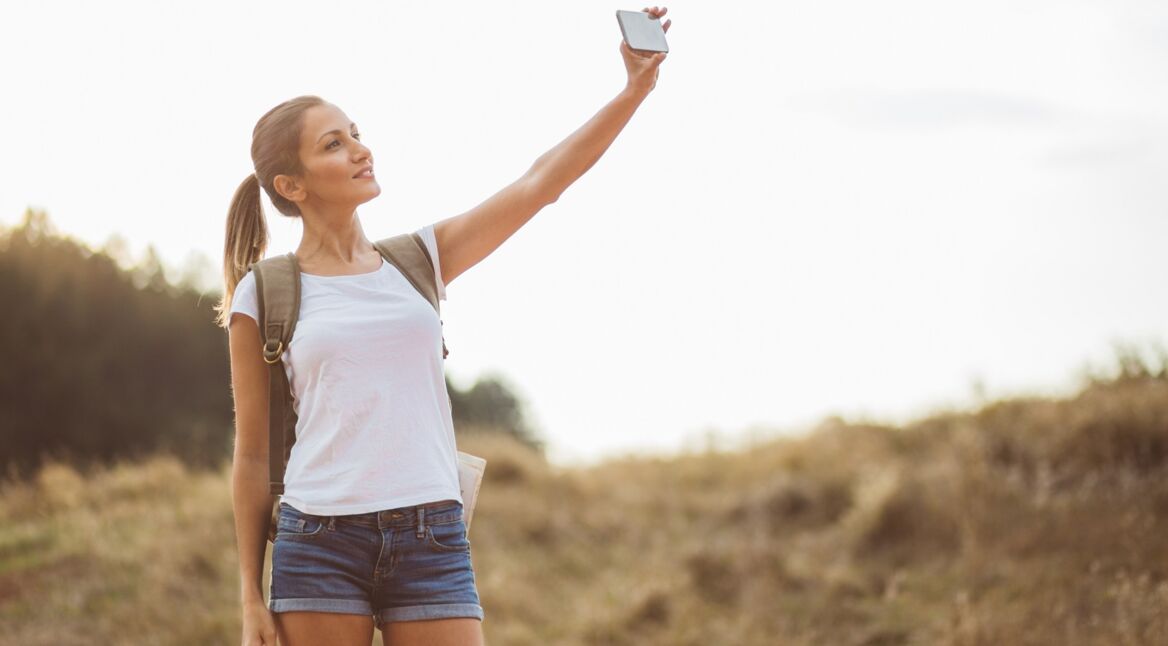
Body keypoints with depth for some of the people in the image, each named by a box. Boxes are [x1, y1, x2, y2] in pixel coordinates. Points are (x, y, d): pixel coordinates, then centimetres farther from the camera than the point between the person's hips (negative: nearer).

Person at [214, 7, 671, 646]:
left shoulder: (420, 259, 12)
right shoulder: (263, 299, 3)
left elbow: (540, 184, 4)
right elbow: (251, 457, 6)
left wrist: (636, 87, -4)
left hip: (432, 543, 2)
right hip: (319, 544, -2)